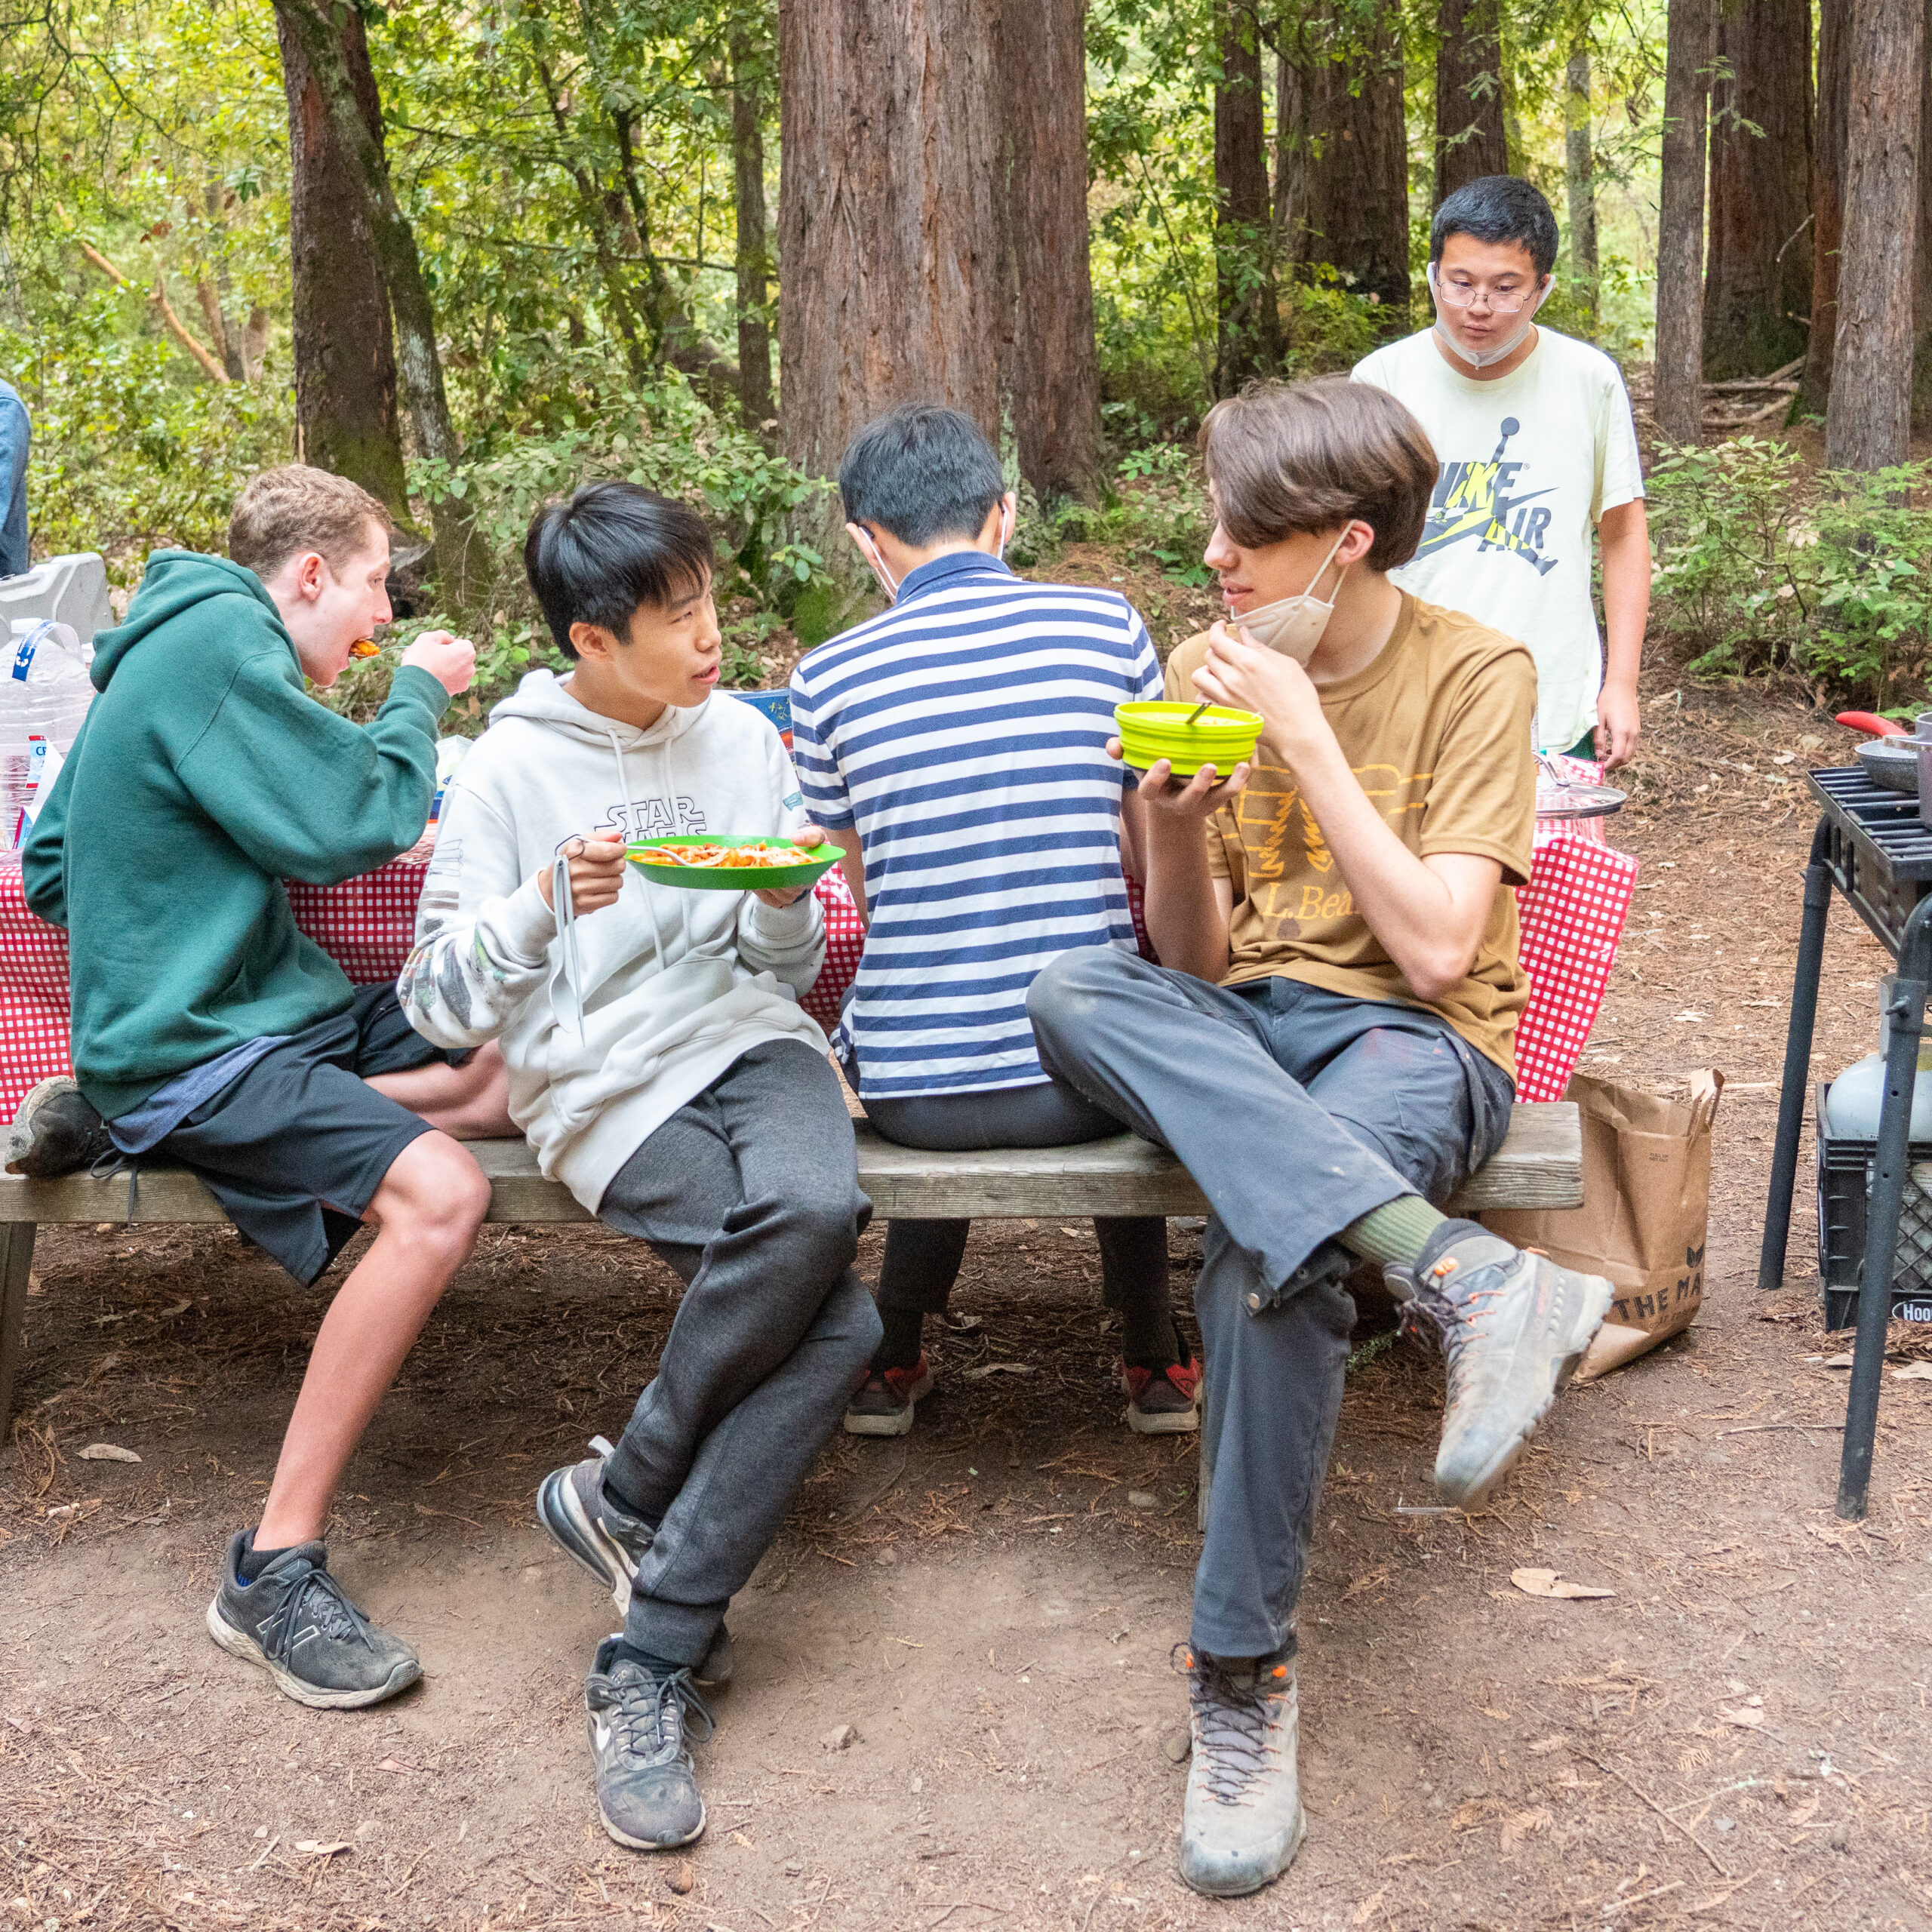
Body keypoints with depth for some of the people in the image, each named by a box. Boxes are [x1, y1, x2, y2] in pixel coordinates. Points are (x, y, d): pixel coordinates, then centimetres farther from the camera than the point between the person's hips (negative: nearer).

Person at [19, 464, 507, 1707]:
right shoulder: (215, 642, -12)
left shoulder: (173, 650, 19)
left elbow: (50, 871, 23)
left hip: (278, 1008, 10)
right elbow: (358, 824, -16)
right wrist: (420, 696, -1)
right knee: (440, 1193, -30)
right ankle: (277, 1572, -22)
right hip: (190, 1048, -10)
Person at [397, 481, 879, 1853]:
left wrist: (786, 894, -6)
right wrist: (547, 902, -19)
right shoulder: (512, 772, 0)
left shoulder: (742, 738, 12)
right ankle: (661, 1655, -9)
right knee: (839, 1322, -27)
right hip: (603, 1086, -4)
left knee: (819, 1207, -33)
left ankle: (634, 1577, -19)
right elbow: (440, 1005, -3)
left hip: (748, 1038, 4)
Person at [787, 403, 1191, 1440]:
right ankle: (1154, 1363, 38)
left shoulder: (828, 678, -3)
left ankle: (892, 1362, 40)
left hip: (908, 1088, 0)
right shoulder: (1107, 626, -3)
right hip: (1089, 1076, 0)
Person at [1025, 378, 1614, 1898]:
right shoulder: (1205, 674, 7)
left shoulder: (1473, 674, -5)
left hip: (1414, 1043, -4)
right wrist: (1174, 830, -16)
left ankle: (1246, 1680, -22)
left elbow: (1436, 947, -14)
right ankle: (1461, 1271, -44)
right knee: (1075, 990, -31)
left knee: (1263, 1251, -37)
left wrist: (1307, 741, -16)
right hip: (1238, 1044, 4)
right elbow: (1193, 963, 5)